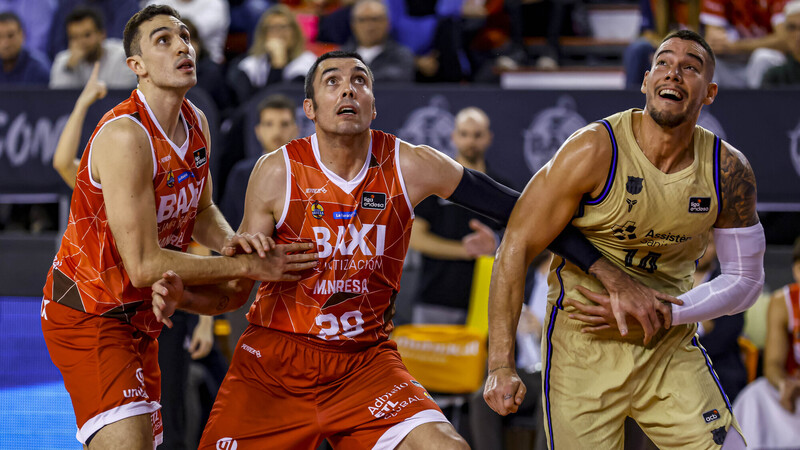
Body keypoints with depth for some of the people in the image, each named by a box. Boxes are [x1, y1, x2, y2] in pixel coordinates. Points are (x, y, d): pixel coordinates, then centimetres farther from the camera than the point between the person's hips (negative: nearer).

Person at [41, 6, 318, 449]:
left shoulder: (197, 124, 2)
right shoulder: (125, 136, -26)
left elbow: (202, 211, 19)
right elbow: (144, 265, -27)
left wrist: (230, 242, -6)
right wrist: (245, 268, -20)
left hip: (140, 314, 9)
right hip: (88, 313, -9)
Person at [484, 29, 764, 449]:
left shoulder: (729, 172, -5)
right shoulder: (595, 151, -17)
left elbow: (745, 280, 4)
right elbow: (516, 248, -14)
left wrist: (662, 316, -12)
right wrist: (501, 365, -19)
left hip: (671, 351, 3)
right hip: (583, 349, -3)